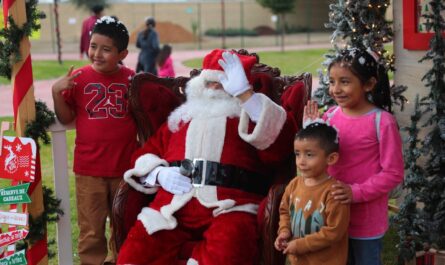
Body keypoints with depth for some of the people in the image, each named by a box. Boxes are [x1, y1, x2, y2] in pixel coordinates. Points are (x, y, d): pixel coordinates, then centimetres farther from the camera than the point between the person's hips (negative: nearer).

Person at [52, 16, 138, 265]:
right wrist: (57, 93, -12)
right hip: (89, 169, -1)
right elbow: (66, 119, 2)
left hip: (126, 167, 1)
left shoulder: (132, 79, -2)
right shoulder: (78, 77, -5)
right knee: (91, 230, 7)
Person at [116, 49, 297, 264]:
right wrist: (160, 174, 3)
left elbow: (282, 137, -4)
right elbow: (143, 157, 27)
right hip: (174, 205, 3)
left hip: (229, 206, -3)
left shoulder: (251, 117, 18)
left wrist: (244, 93, -9)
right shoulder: (179, 119, 28)